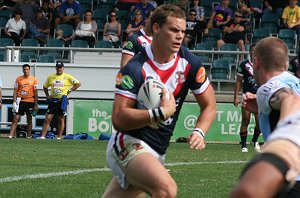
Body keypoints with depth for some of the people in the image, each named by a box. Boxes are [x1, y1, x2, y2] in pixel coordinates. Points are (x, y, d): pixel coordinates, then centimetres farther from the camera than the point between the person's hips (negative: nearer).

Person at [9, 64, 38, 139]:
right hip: (20, 101, 0)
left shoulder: (34, 79, 3)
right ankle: (11, 135, -11)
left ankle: (29, 136, 12)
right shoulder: (18, 79, 5)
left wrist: (36, 104, 0)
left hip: (30, 101, 0)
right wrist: (14, 102, -5)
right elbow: (15, 91, 4)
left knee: (29, 120, 5)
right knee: (15, 118, -6)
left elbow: (35, 93, 4)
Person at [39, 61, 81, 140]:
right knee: (47, 119, -5)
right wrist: (47, 96, 11)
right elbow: (45, 87, 23)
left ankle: (59, 137, 9)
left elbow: (78, 83, 3)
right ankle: (42, 136, -6)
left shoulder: (67, 77, 0)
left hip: (62, 100, -3)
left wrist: (69, 90, -3)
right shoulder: (51, 77, 10)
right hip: (53, 100, 3)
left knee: (61, 119, 4)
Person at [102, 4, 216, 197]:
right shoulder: (135, 68, -17)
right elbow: (119, 119, -20)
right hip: (130, 143, -6)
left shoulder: (190, 63, -3)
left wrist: (199, 132, -13)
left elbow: (209, 105, 6)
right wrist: (161, 113, -26)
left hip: (156, 152, 6)